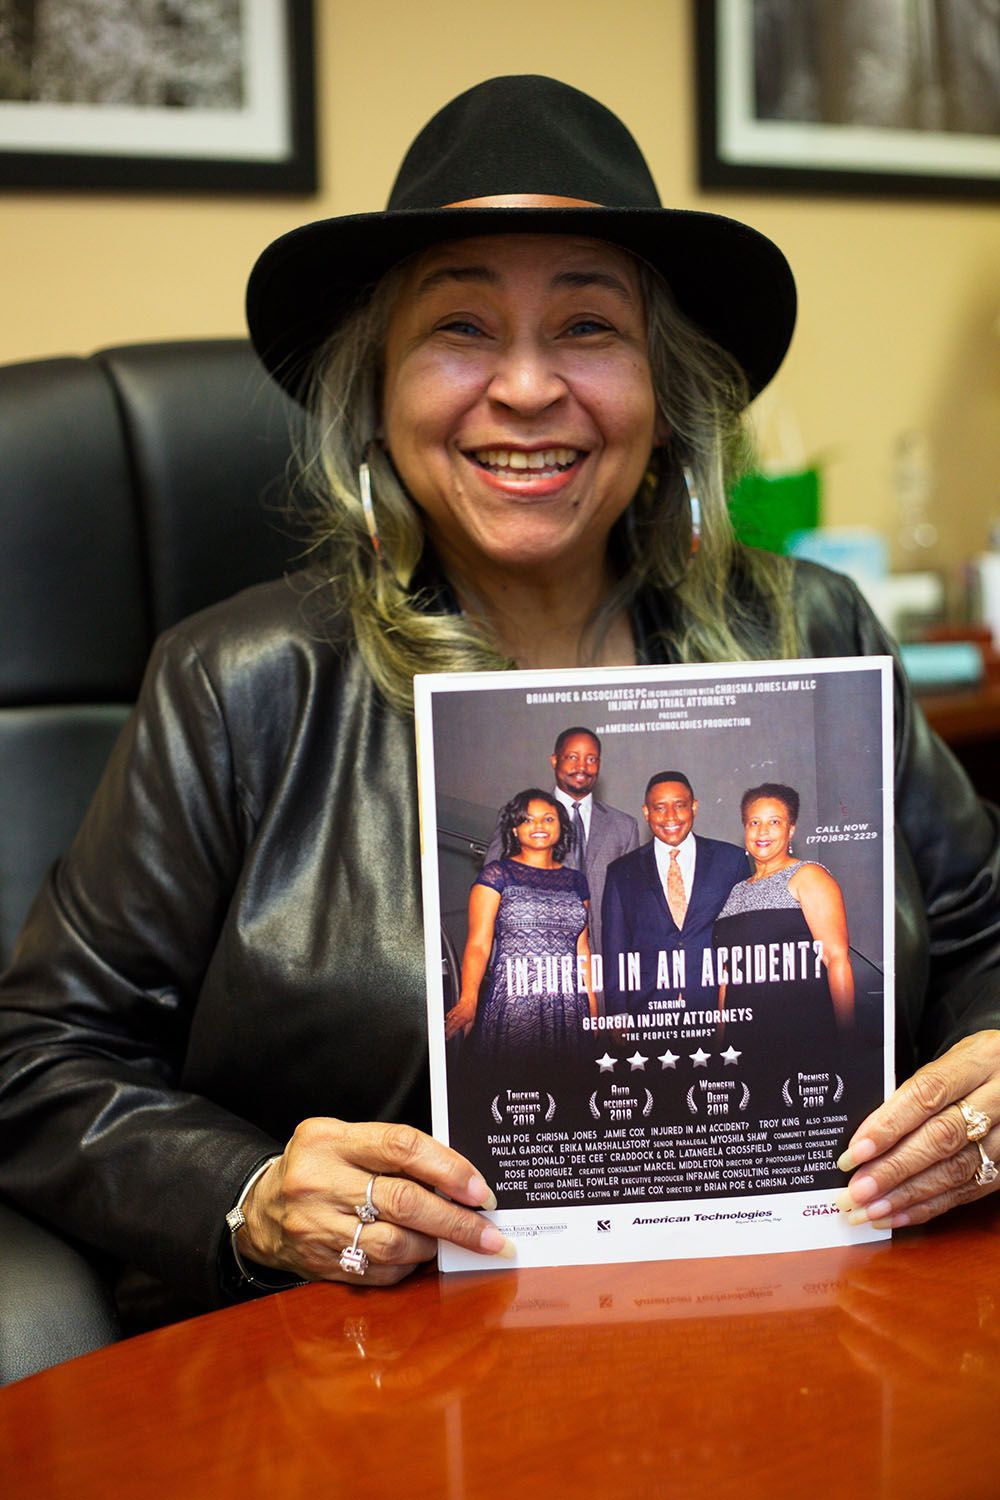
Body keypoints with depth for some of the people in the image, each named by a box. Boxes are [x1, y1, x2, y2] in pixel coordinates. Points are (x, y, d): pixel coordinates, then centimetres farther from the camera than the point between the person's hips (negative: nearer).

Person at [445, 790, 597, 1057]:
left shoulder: (575, 880, 16)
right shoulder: (497, 874, 3)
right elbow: (478, 944, -5)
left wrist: (592, 1006, 10)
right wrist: (468, 1000, -21)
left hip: (568, 1010, 4)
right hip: (513, 1006, -3)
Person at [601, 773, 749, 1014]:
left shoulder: (731, 859, 6)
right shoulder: (622, 872, 8)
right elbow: (615, 950, 7)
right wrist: (619, 1016, -1)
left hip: (717, 1006, 0)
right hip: (648, 1009, 0)